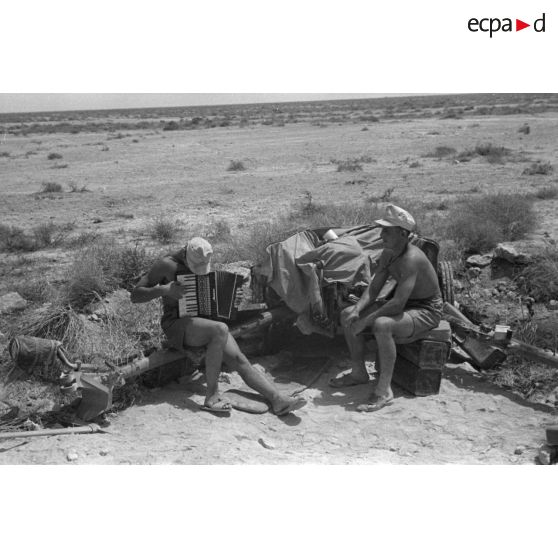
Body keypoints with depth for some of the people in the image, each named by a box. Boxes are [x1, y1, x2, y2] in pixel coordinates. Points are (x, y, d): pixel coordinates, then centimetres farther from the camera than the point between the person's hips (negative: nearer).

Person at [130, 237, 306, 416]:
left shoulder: (204, 263, 9)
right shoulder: (166, 265, -10)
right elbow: (135, 295, -9)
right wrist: (164, 290, -25)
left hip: (207, 321, 6)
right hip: (177, 325, -6)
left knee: (238, 359, -18)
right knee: (220, 330, -35)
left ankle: (278, 400, -28)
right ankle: (212, 396, -30)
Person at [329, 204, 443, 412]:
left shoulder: (411, 259, -30)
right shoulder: (387, 254, -2)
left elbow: (397, 304, -35)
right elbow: (373, 288, 3)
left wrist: (365, 321, -29)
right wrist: (357, 311, -15)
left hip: (426, 311, -9)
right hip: (405, 304, 9)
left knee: (381, 325, -38)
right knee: (347, 315, 1)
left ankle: (384, 390, -25)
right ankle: (358, 372, 13)